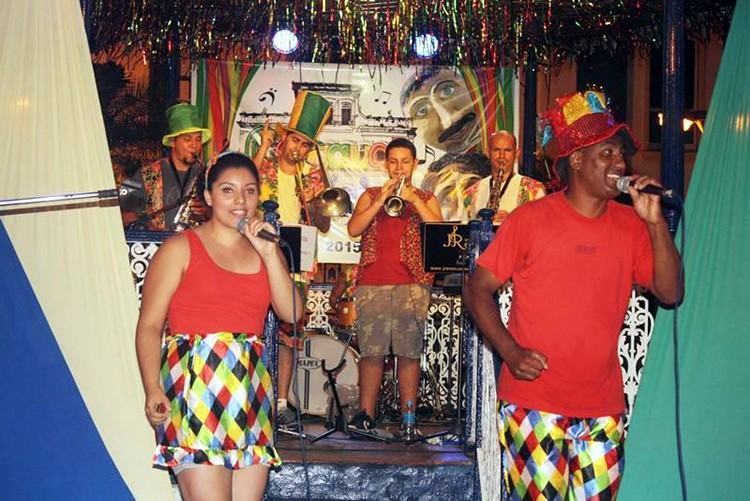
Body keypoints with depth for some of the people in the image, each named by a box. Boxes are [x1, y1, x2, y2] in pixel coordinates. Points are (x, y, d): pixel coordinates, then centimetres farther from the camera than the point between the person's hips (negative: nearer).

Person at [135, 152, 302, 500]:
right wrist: (153, 389, -15)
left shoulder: (266, 251, 17)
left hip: (251, 387, 5)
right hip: (196, 383, -5)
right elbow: (149, 325, -3)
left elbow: (292, 313, 5)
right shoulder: (181, 248, 2)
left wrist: (269, 253, -3)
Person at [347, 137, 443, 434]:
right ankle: (365, 415, 3)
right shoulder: (370, 196, 18)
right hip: (372, 284, 1)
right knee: (371, 352, -2)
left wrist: (414, 200, -8)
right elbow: (353, 229, 1)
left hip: (412, 285, -1)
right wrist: (382, 200, -8)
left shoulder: (426, 199, 16)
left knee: (409, 353, -4)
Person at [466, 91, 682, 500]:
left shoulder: (631, 225, 7)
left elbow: (670, 293, 3)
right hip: (532, 402, -4)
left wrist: (655, 223, -7)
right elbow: (479, 287, -2)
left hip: (603, 407, 4)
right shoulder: (531, 218, -4)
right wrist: (511, 352, -14)